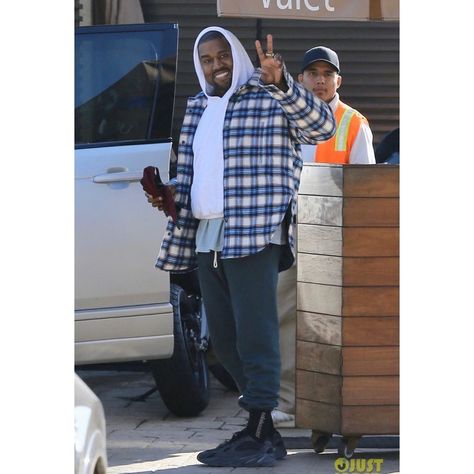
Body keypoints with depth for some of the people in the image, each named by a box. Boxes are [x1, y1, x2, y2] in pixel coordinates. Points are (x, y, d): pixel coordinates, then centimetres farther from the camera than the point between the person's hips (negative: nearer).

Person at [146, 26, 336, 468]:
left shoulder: (269, 98, -3)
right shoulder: (197, 108, 19)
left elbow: (322, 126, -19)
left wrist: (282, 84, -32)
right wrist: (170, 197, 11)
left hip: (254, 234, -8)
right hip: (206, 235, 8)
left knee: (254, 333, -11)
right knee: (223, 338, 10)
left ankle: (258, 435, -10)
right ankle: (262, 428, 18)